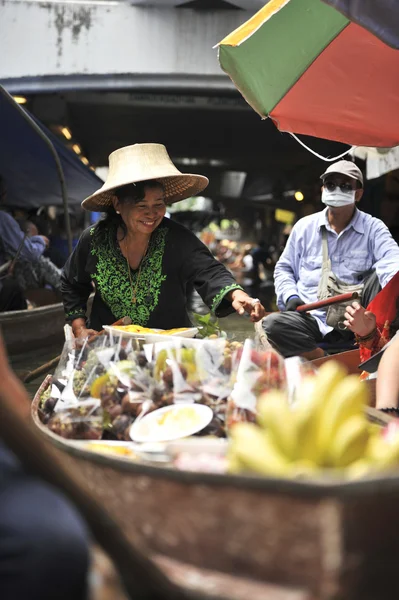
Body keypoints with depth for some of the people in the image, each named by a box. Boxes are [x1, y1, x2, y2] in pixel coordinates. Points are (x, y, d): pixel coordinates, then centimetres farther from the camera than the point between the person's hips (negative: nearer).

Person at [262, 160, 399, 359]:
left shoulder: (373, 228, 3)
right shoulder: (304, 226, 10)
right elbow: (284, 269, 18)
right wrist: (291, 296, -3)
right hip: (312, 319, 2)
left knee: (378, 274, -25)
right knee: (272, 325, -26)